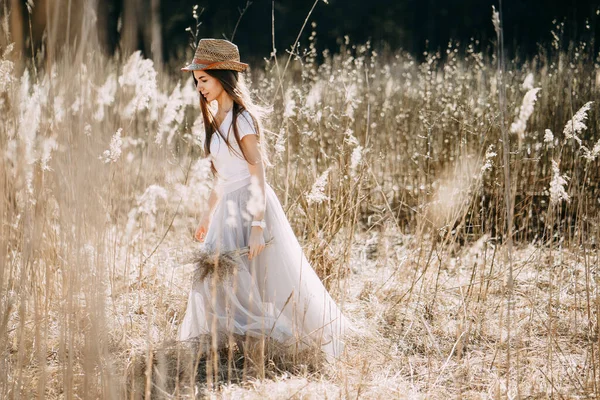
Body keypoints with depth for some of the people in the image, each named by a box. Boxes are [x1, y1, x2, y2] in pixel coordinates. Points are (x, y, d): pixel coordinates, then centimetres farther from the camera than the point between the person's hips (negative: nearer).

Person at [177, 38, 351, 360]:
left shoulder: (241, 119, -13)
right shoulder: (217, 120, 13)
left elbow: (257, 175, -17)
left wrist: (257, 225, -22)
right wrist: (208, 216, 23)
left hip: (250, 205, -9)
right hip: (228, 209, 9)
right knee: (217, 283, 8)